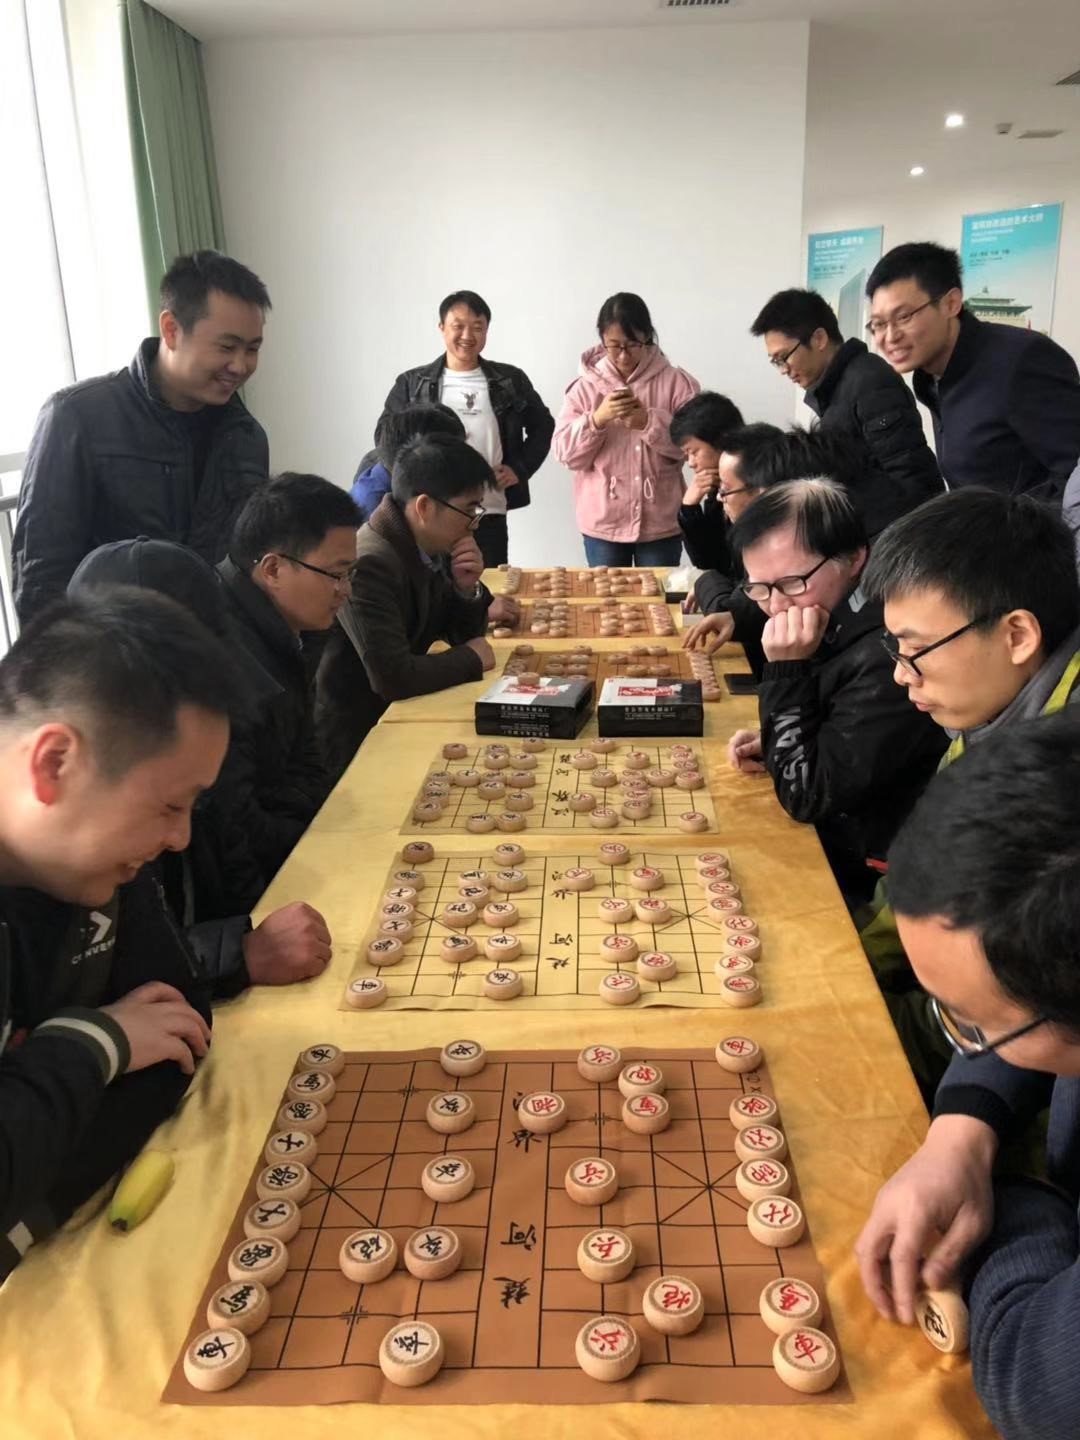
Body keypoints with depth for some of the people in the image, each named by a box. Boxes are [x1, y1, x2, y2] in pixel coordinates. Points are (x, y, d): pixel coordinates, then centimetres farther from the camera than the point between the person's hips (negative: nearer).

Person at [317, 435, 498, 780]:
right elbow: (393, 677, -33)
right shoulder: (368, 563, -26)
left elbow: (464, 634, 11)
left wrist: (468, 589, -10)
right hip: (356, 742, -8)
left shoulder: (428, 547, 0)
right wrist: (471, 658, -16)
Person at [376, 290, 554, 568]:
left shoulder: (511, 380, 10)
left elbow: (542, 426, 17)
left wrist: (520, 468, 3)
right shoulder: (412, 383, 8)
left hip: (489, 513, 1)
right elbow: (385, 434, 7)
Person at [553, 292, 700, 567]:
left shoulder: (677, 382, -3)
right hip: (603, 523, 1)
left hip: (660, 522, -1)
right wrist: (598, 418, -18)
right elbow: (565, 453, -2)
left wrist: (649, 422, -19)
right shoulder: (585, 385, 1)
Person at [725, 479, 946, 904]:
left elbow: (808, 796, -23)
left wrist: (788, 670, -26)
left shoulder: (889, 658, -31)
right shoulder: (836, 624, -3)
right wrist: (772, 746, -1)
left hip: (853, 880, -8)